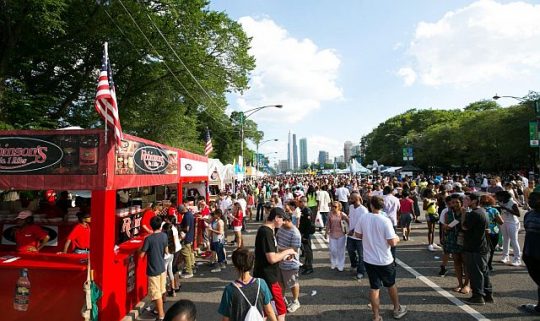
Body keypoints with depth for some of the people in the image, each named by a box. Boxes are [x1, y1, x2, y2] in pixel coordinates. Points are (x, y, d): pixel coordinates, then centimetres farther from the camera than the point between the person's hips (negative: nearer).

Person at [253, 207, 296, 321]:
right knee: (281, 309, 2)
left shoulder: (266, 230, 9)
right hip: (268, 278, -10)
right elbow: (271, 259, -26)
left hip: (267, 276, 10)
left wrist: (283, 256, 7)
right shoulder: (266, 232, -23)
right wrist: (286, 251, -12)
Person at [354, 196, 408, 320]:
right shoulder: (385, 220, -20)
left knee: (374, 287, 13)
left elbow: (357, 235, 1)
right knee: (391, 285, 22)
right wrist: (397, 239, 2)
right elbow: (392, 242, -20)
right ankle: (397, 309, 42)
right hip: (384, 260, -2)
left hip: (369, 259, 2)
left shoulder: (363, 218, -9)